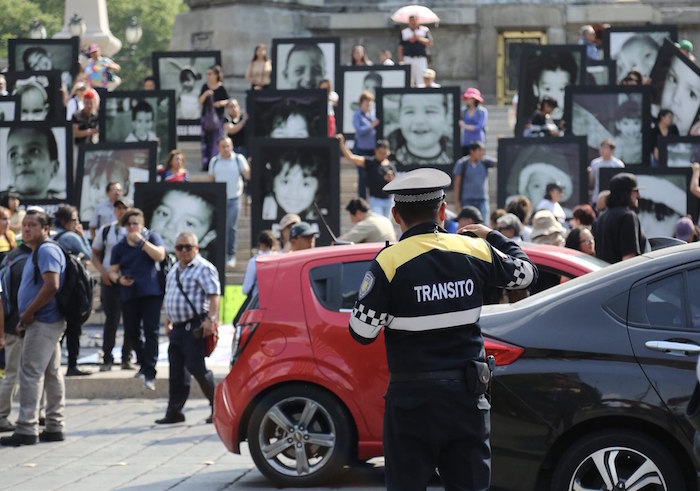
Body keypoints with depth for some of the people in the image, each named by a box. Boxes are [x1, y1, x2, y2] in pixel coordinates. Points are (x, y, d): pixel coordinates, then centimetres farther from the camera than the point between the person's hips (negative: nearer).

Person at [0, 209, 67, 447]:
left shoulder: (47, 251, -13)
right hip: (48, 323, 11)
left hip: (43, 323, -11)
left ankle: (26, 429, -12)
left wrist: (28, 313, -17)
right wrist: (26, 316, 10)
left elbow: (52, 286, -24)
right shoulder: (36, 253, 19)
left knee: (30, 374, -11)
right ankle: (55, 427, 14)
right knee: (52, 374, 11)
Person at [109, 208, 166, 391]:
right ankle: (143, 363, 29)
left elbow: (160, 255, -10)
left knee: (151, 331, -11)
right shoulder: (119, 247, 12)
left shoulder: (151, 237, 5)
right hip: (129, 294, 4)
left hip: (151, 292, -4)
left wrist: (141, 241, -14)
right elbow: (112, 271, 12)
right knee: (131, 332, 7)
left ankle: (150, 373, -13)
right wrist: (119, 279, -10)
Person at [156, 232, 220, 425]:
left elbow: (214, 294, -17)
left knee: (196, 367, -11)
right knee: (176, 371, 8)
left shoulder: (203, 268, -8)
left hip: (195, 327, -8)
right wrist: (168, 322, 25)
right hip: (178, 327, 8)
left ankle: (217, 407, 1)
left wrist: (210, 319, -27)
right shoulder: (174, 270, 19)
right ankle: (174, 412, 11)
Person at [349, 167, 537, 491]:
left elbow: (362, 332, -12)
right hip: (467, 391, 4)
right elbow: (524, 273, 17)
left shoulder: (390, 262, -13)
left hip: (412, 396, -3)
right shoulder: (475, 252, -1)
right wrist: (494, 238, 32)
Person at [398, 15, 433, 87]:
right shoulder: (404, 31, 11)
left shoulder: (425, 30, 6)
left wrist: (419, 38, -12)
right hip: (408, 59, 1)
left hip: (421, 59, -1)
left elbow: (430, 43, -2)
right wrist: (401, 60, 4)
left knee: (421, 81, -5)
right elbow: (401, 47, 11)